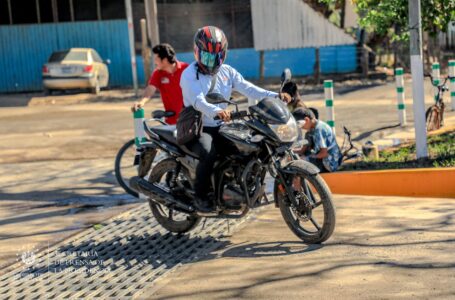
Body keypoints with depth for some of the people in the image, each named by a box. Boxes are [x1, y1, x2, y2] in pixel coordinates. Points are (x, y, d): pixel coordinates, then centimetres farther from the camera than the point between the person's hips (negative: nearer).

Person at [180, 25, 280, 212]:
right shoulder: (190, 75, -10)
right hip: (197, 128, -6)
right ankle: (200, 196, -16)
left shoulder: (227, 72, 10)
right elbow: (198, 101, -28)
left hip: (220, 127, 6)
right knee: (208, 152, -35)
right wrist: (216, 111, -49)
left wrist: (274, 96, -21)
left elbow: (247, 88, -4)